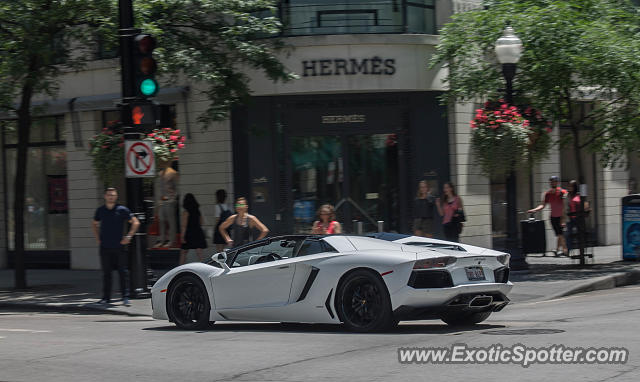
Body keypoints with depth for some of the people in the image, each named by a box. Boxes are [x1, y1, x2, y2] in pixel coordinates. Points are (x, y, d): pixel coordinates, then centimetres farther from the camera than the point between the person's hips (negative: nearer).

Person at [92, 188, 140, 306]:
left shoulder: (122, 210, -1)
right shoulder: (100, 211, 8)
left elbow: (135, 223, 2)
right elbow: (95, 224, 25)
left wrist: (128, 237, -5)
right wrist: (98, 238, 12)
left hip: (119, 247, -2)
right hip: (104, 247, 2)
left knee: (123, 272, -3)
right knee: (106, 273, 5)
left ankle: (125, 297, -1)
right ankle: (106, 297, 11)